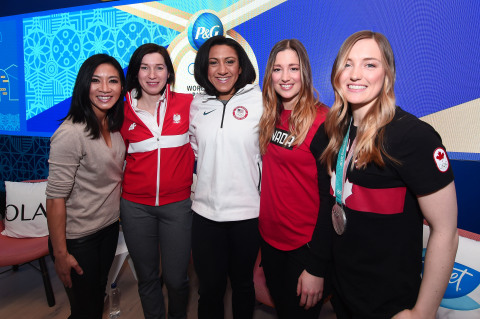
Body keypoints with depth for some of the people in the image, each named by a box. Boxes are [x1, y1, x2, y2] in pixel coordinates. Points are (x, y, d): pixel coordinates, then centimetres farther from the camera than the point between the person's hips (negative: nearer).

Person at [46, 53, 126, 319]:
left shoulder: (114, 126, -1)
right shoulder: (71, 133, -24)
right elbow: (55, 198, -22)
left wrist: (122, 213, 8)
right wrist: (60, 254, -17)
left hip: (109, 227, 7)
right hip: (78, 238, -7)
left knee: (99, 295, 25)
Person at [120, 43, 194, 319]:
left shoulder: (187, 104, -3)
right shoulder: (124, 112, 1)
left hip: (178, 204, -1)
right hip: (136, 206, 2)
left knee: (176, 278, 7)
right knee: (147, 277, 16)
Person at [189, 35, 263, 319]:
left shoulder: (259, 101, -5)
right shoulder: (198, 105, 4)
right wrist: (209, 179, 8)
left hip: (247, 212, -2)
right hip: (205, 212, 2)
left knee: (243, 284, 18)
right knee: (209, 288, 15)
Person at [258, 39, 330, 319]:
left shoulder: (323, 120, -17)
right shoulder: (271, 117, 2)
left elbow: (331, 196, -18)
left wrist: (317, 268, -17)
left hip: (304, 246, -6)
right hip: (270, 237, 6)